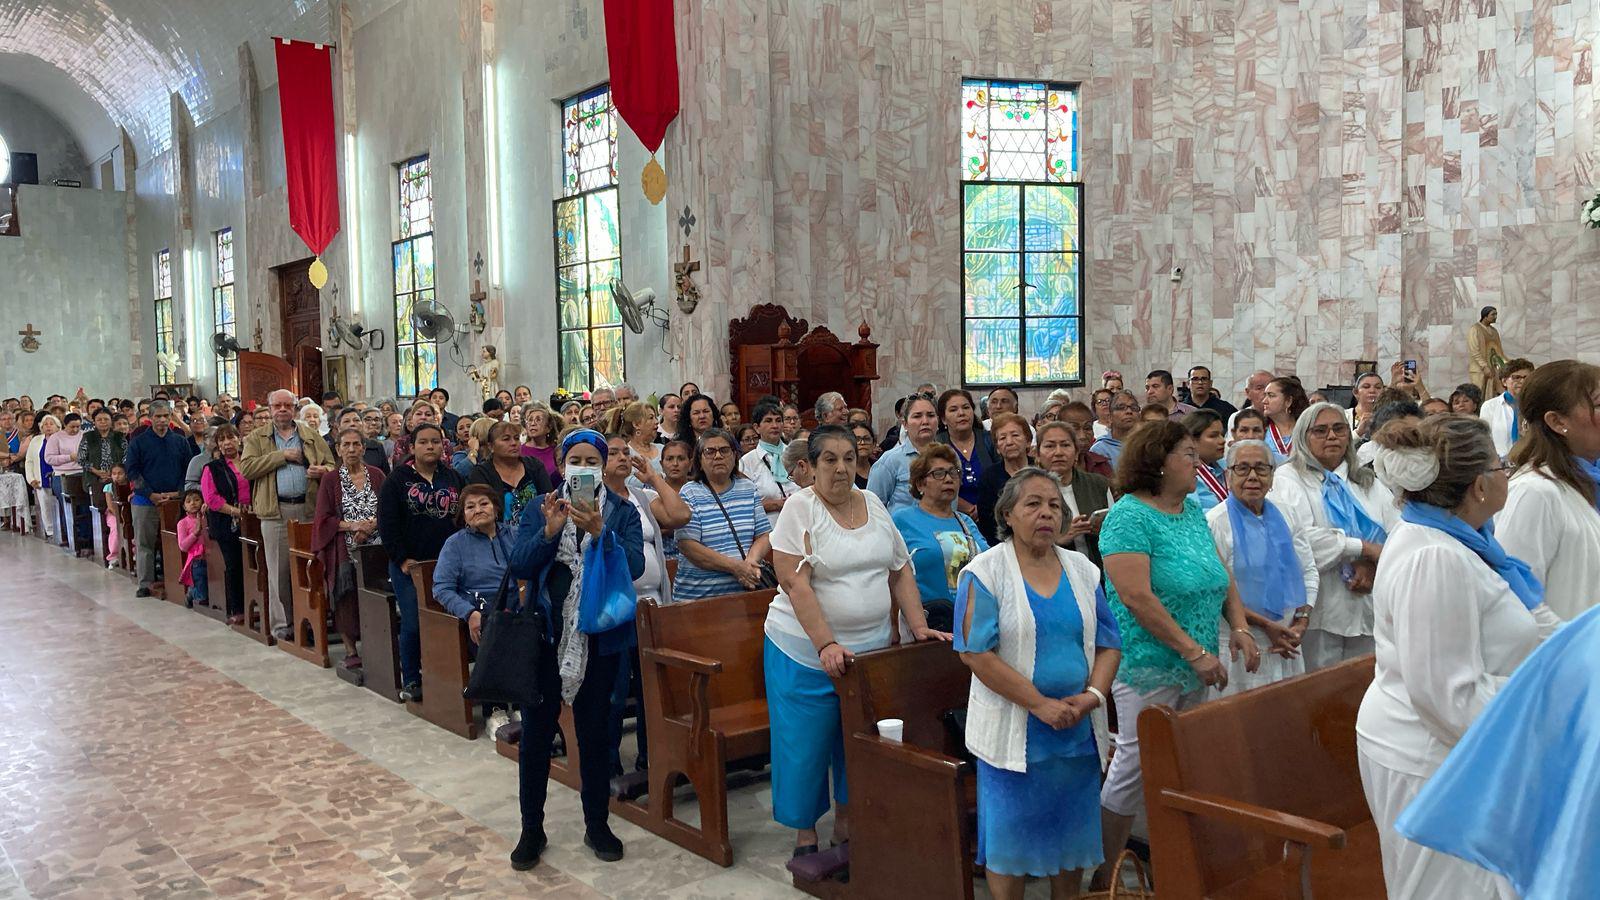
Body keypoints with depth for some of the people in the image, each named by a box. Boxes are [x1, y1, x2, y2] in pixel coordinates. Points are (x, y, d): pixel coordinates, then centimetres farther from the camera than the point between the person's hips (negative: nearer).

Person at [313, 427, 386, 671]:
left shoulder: (377, 475, 10)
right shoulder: (331, 480, 6)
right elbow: (323, 518, 1)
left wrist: (371, 525, -12)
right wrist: (353, 525, -11)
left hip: (375, 548, 1)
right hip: (344, 549, -1)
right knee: (347, 598, -7)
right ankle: (350, 650, 3)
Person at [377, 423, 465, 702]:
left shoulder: (454, 479, 10)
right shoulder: (398, 479, 0)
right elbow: (387, 523, -5)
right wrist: (402, 559, -11)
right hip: (409, 566, -3)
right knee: (412, 624, -2)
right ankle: (411, 681, 12)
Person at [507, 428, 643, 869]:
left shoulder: (623, 512, 1)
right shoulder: (538, 510, 3)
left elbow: (634, 566, -14)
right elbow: (519, 566, -8)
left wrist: (598, 532, -28)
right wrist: (549, 532, -23)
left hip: (599, 637, 0)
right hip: (545, 633, 1)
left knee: (594, 730, 10)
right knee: (536, 732, 6)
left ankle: (597, 825, 25)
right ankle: (532, 827, 21)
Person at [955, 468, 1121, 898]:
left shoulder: (1082, 569, 7)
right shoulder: (986, 571, -9)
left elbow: (1108, 643, 8)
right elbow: (976, 652, -16)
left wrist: (1091, 696, -10)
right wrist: (1040, 704, -18)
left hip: (1079, 730, 5)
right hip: (1012, 730, -5)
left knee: (1072, 830, 14)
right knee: (1010, 835, 4)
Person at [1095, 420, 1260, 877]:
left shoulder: (1193, 511, 9)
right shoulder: (1129, 516, -15)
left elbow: (1222, 576, 15)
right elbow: (1137, 598, -22)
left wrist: (1239, 626, -2)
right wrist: (1195, 652, -20)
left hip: (1196, 669, 8)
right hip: (1149, 667, -8)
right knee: (1134, 770, -1)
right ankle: (1104, 876, 13)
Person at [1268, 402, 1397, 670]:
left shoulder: (1369, 482, 17)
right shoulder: (1289, 477, 0)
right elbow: (1301, 536, -16)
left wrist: (1374, 564, -14)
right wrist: (1365, 548, -11)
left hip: (1370, 608, 5)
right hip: (1320, 614, -5)